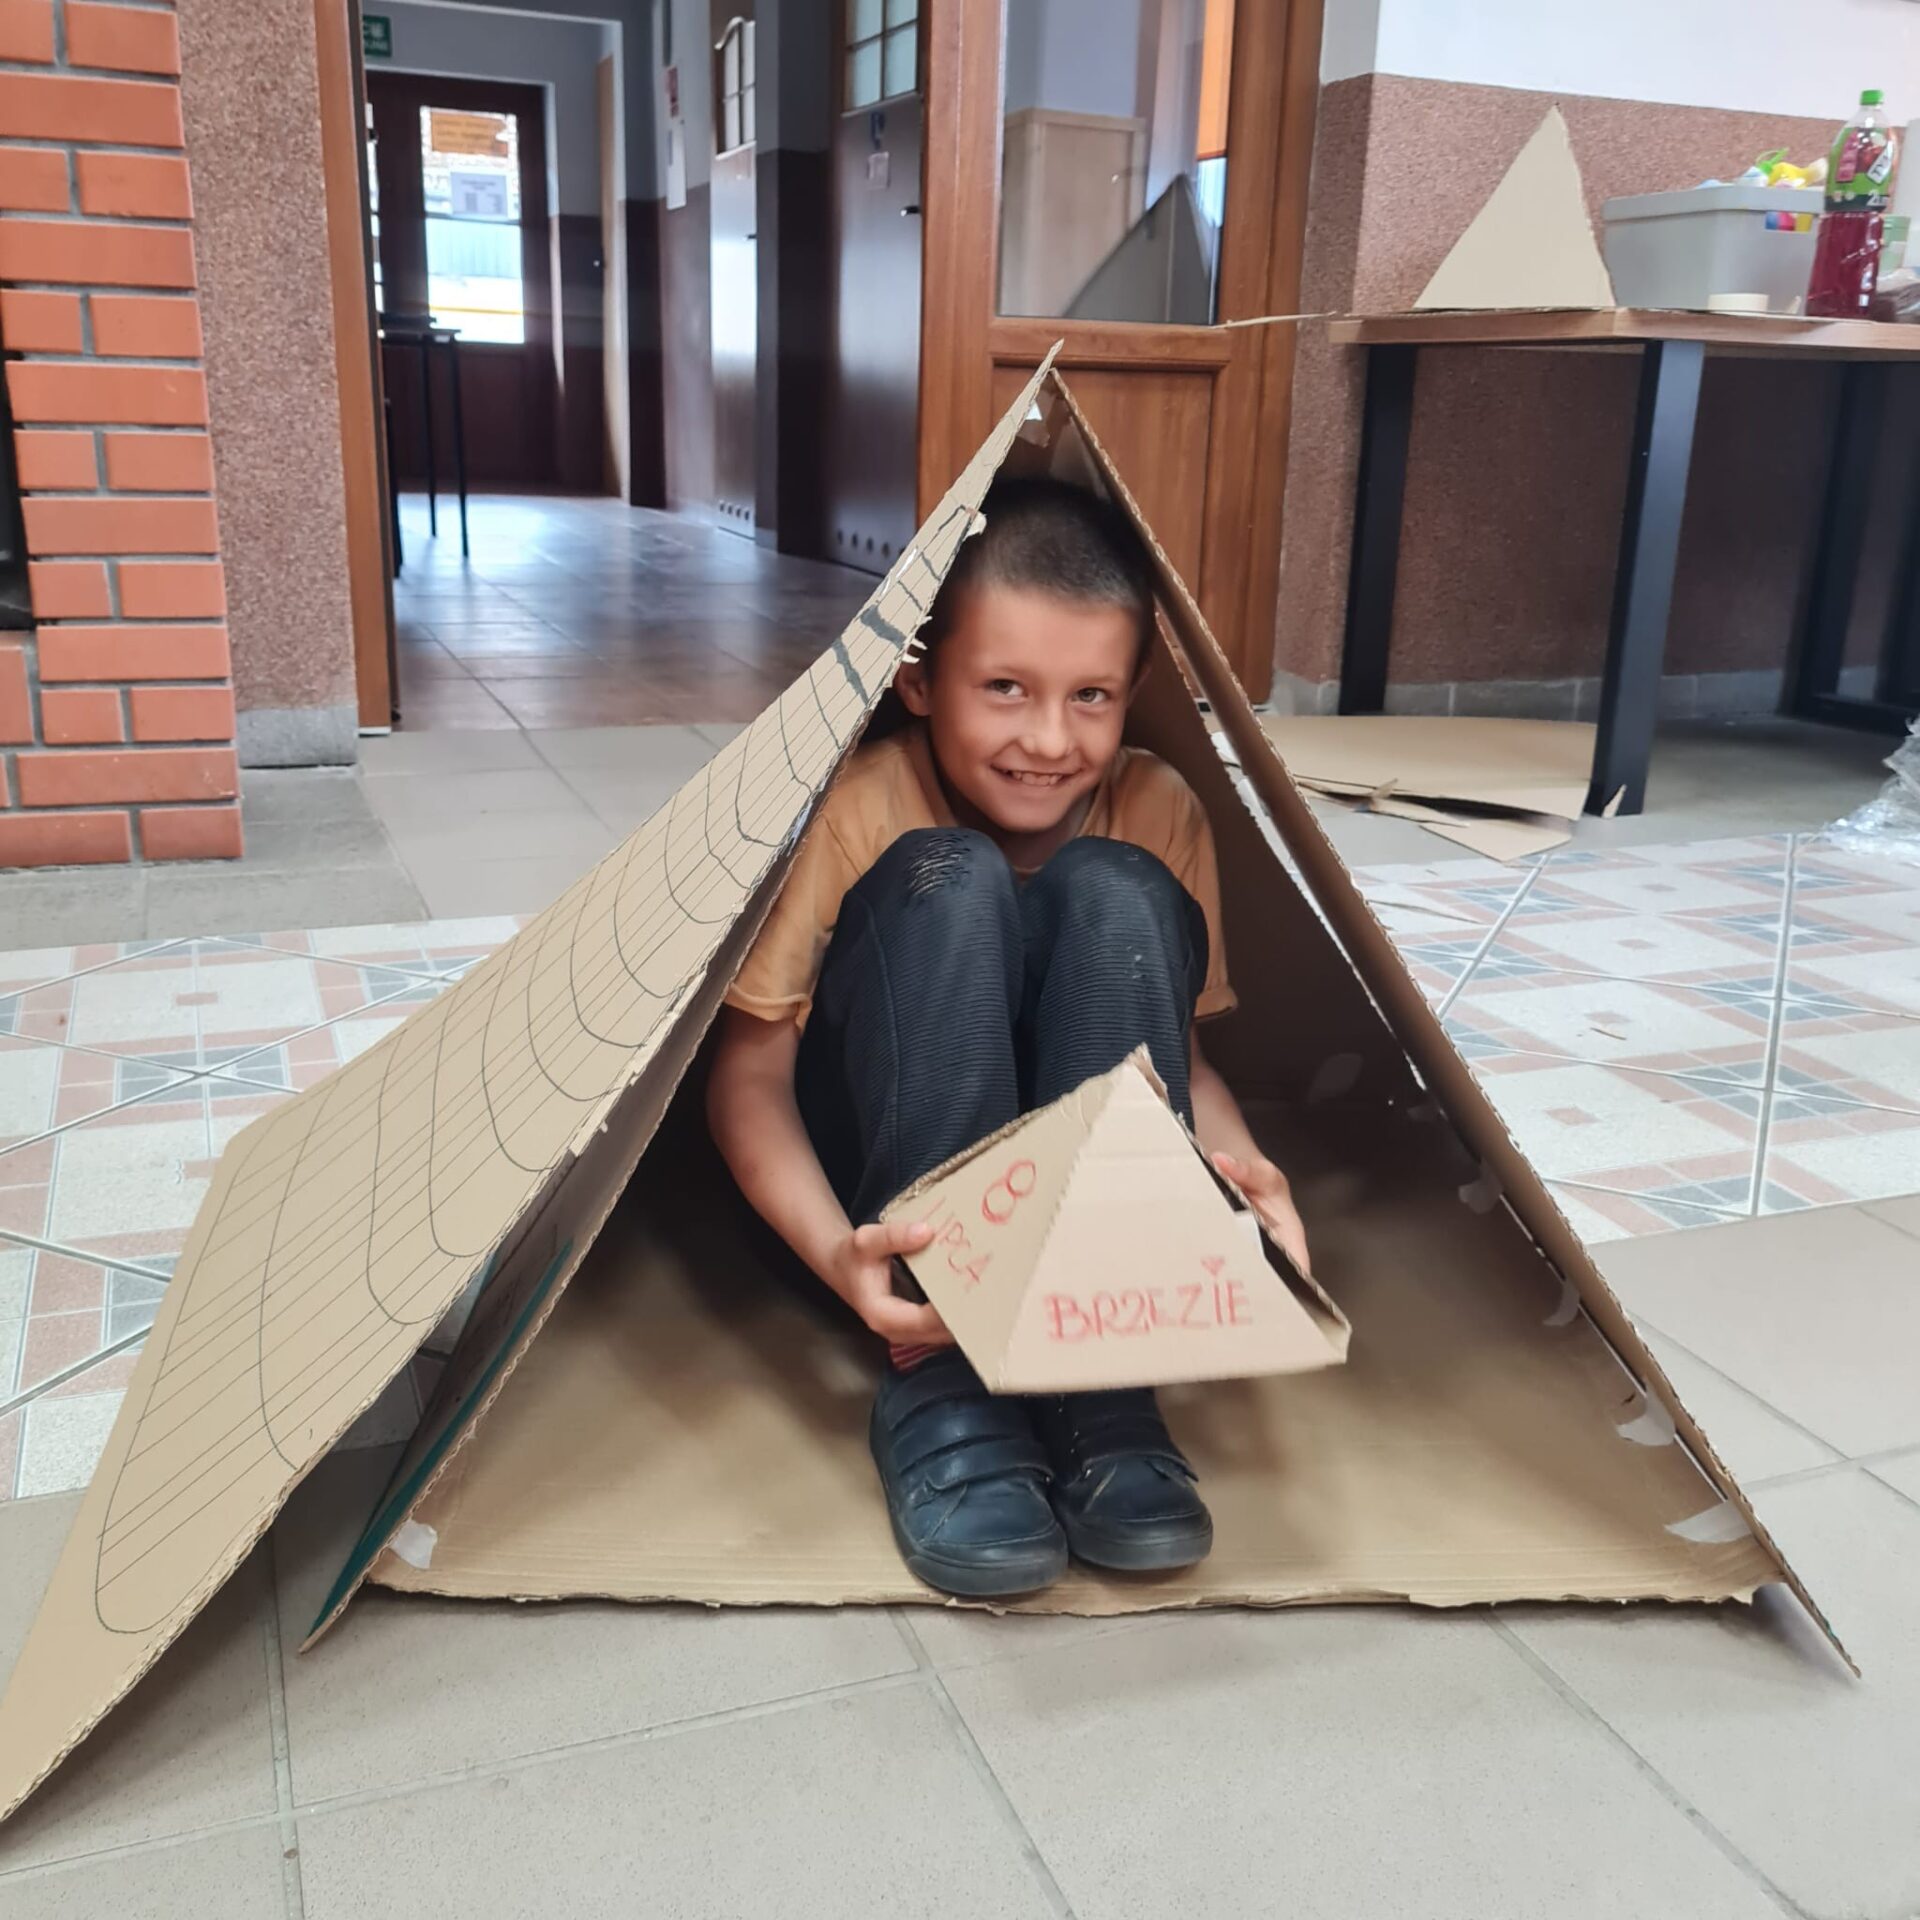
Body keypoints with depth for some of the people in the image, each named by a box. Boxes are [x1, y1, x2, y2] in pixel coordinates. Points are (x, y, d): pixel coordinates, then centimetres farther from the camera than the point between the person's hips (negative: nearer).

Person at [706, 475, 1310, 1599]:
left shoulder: (1160, 811, -10)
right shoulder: (852, 808, -20)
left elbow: (1178, 1051, -5)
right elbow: (750, 1074, -20)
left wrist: (1240, 1163, -27)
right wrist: (837, 1249, -38)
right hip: (879, 1179, -2)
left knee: (1115, 894, -26)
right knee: (949, 885, -30)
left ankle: (1100, 1387, -27)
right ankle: (940, 1383, -29)